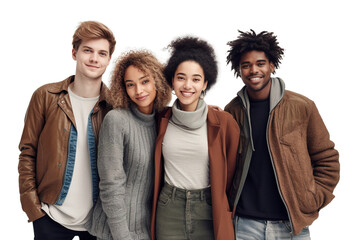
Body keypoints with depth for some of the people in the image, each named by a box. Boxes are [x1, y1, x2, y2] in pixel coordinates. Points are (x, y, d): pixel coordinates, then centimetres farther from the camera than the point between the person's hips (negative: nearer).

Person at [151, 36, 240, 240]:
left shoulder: (224, 122, -5)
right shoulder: (162, 120, 2)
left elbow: (231, 171, 3)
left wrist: (225, 209, 8)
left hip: (210, 214, -1)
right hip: (169, 213, 2)